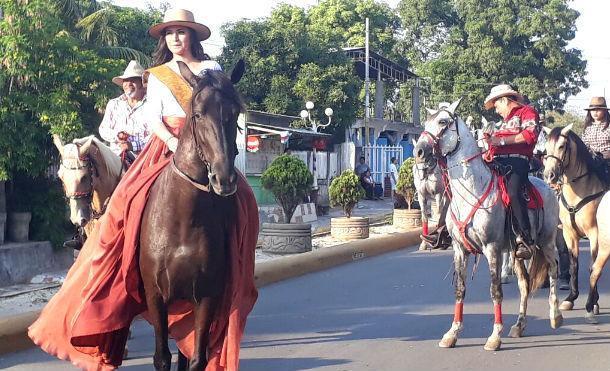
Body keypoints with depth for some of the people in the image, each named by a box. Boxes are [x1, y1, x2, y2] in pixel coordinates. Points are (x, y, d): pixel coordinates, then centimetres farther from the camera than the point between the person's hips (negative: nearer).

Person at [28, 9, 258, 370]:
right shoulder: (158, 76, 15)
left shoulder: (212, 69, 13)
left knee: (240, 201, -19)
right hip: (166, 148, 0)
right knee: (135, 201, -21)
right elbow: (154, 119, 4)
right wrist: (176, 144, -16)